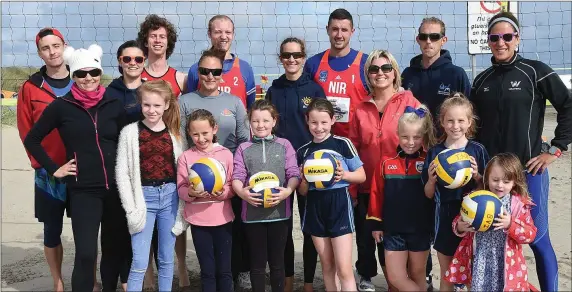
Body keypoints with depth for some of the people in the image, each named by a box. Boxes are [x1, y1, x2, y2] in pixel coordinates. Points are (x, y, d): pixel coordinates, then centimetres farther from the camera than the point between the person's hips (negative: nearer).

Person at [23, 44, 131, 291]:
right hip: (83, 190, -3)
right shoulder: (61, 106, -2)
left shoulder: (114, 105, 4)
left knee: (116, 248, 11)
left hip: (116, 187, 3)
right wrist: (53, 169, 1)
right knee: (86, 254, -7)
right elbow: (32, 140, 7)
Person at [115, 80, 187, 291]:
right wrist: (131, 209, -9)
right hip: (144, 196, -2)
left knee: (167, 259, 12)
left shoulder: (174, 132, 4)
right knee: (140, 262, -3)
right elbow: (121, 172, -4)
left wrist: (183, 205, -2)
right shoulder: (130, 132, -3)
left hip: (170, 196, 2)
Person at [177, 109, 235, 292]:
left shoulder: (226, 154, -2)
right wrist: (191, 192, -22)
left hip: (222, 219, 0)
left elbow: (233, 186, -1)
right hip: (198, 220, 1)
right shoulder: (185, 157, 0)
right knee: (207, 270, 10)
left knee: (224, 269, 8)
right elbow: (181, 190, -1)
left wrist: (223, 193, -20)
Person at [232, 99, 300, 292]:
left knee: (277, 261, 11)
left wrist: (288, 190, -21)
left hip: (279, 211, 0)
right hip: (253, 213, 0)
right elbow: (237, 177, -2)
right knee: (257, 263, 10)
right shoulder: (243, 148, 7)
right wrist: (241, 192, -23)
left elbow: (294, 174, -1)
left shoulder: (284, 145, 5)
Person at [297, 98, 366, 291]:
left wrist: (344, 174, -18)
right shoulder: (302, 152, 5)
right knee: (327, 266, 14)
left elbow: (362, 176, 0)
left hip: (339, 205, -4)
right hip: (315, 208, 4)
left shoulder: (343, 144, -5)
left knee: (344, 269, -6)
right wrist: (304, 180, -12)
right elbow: (302, 192, 9)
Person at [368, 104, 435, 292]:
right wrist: (375, 223, 5)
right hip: (393, 230, 1)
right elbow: (377, 194, 4)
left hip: (420, 229, -1)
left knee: (417, 276, 13)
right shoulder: (386, 164, -1)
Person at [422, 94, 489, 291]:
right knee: (446, 276, 14)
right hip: (444, 218, 1)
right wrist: (431, 179, -15)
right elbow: (429, 194, 4)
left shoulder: (477, 150, -4)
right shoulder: (434, 153, -1)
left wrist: (476, 176, -18)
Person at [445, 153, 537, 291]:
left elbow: (530, 234, -7)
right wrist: (460, 227, -15)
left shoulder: (519, 204, -3)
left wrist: (511, 224, -23)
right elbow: (458, 222, 8)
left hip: (505, 264, -1)